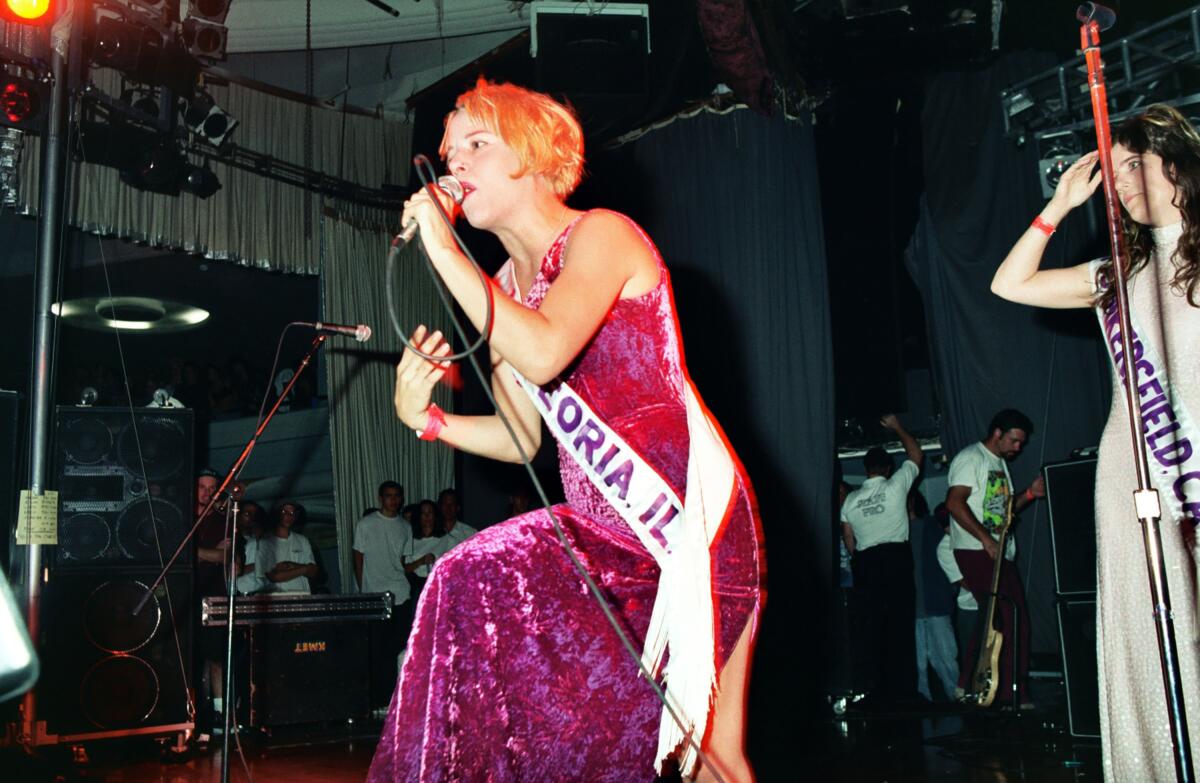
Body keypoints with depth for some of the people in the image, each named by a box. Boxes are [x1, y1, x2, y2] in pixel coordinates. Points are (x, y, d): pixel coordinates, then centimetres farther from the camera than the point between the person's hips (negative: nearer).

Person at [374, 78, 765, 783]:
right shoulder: (506, 284, 14)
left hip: (690, 514, -7)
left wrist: (443, 249, -19)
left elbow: (543, 353, -28)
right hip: (601, 525, 7)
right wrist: (426, 418, -1)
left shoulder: (601, 234, -8)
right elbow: (523, 437, 15)